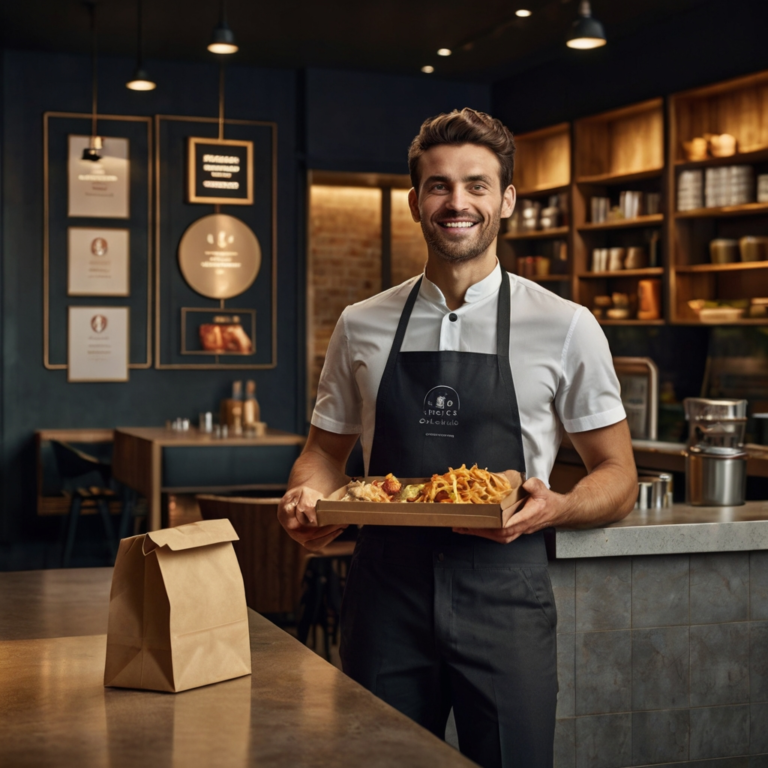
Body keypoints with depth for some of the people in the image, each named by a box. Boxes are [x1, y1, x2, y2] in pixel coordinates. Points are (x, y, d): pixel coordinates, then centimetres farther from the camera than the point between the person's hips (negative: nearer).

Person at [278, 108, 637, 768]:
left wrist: (554, 508, -17)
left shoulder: (565, 328, -1)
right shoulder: (361, 327, 7)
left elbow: (618, 477, 4)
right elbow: (327, 449, 17)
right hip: (385, 596, 2)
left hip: (504, 598, -2)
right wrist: (308, 496, -6)